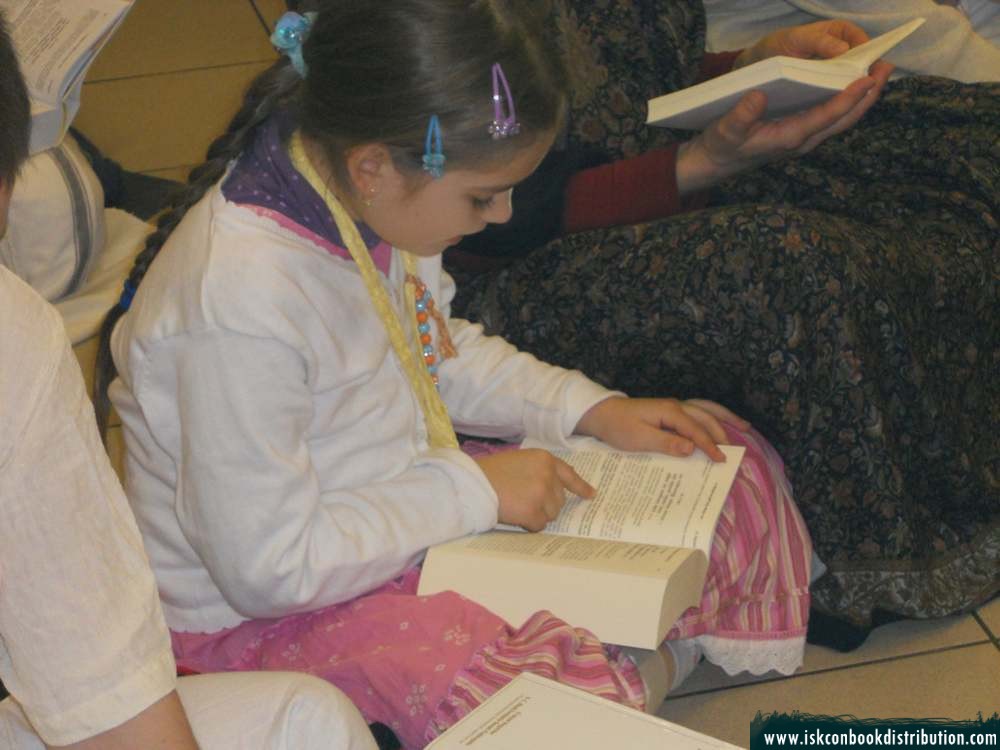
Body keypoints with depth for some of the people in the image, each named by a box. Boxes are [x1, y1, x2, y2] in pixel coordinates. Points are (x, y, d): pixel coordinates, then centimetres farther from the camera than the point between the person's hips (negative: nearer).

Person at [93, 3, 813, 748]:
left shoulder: (359, 197, -8)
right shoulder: (239, 303, -33)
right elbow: (268, 566, -28)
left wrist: (589, 407, 0)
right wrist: (471, 490, -22)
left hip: (408, 513, 8)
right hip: (255, 614, -8)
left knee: (726, 461, 6)